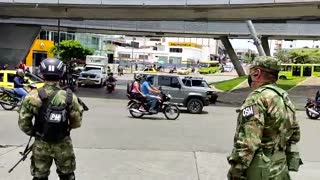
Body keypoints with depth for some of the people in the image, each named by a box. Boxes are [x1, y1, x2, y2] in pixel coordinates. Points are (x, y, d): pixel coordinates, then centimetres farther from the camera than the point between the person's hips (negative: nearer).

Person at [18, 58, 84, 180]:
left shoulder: (32, 97, -14)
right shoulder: (70, 97, -15)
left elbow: (23, 123, -9)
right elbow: (77, 122, -7)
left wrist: (34, 133, 9)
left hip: (41, 145, 1)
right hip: (63, 145, 0)